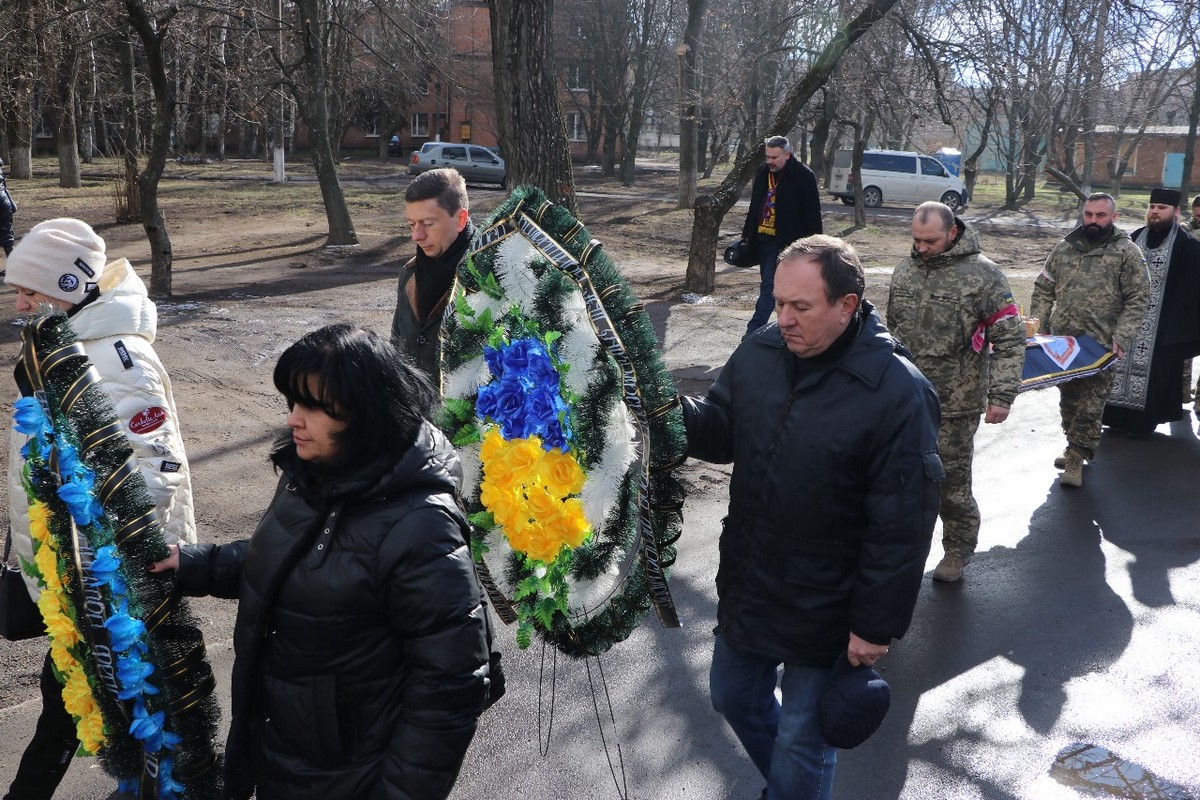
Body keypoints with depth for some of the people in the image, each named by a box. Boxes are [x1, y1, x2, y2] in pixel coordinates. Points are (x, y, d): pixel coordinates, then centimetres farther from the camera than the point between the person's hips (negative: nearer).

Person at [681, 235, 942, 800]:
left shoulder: (898, 393, -23)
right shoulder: (760, 351, -6)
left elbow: (901, 529, -19)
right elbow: (723, 430, 3)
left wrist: (875, 626, -15)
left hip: (823, 613, -6)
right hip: (746, 585, 7)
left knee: (801, 741, 11)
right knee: (733, 696, 26)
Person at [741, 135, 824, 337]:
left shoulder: (803, 176, -10)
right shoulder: (763, 173, 9)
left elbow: (812, 214, -9)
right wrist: (747, 234, 18)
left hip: (786, 242, -7)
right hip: (762, 239, 7)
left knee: (769, 286, -11)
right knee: (769, 284, 14)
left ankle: (753, 330, -12)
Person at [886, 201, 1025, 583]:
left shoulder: (983, 275, -10)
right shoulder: (905, 271, 8)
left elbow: (1010, 340, -9)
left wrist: (1002, 395, -15)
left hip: (954, 405, -5)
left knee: (951, 481, 4)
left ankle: (958, 551, 24)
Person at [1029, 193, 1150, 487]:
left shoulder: (1127, 252, -3)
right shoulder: (1064, 247, 8)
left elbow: (1138, 300, -6)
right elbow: (1043, 289, 12)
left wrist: (1121, 338, -15)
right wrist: (1038, 328, 3)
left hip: (1100, 345, -4)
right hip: (1061, 340, 4)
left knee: (1090, 404, -2)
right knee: (1068, 398, 14)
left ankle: (1076, 458, 7)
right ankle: (1076, 447, 30)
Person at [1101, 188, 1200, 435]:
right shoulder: (1135, 238, 7)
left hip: (1161, 325, -5)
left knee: (1152, 370, 0)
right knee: (1122, 364, 9)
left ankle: (1143, 420, 10)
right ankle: (1119, 415, 20)